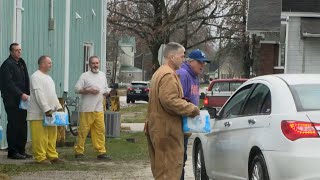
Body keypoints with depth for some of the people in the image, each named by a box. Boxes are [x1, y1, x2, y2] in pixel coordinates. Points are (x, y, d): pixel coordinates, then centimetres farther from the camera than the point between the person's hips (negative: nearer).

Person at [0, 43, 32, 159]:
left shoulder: (21, 63, 16)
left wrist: (27, 94, 5)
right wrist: (21, 94, -23)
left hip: (21, 100, 8)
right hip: (12, 101, -8)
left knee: (22, 125, 9)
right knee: (13, 126, -6)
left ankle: (21, 150, 16)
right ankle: (12, 151, -1)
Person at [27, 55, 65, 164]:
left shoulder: (48, 77, 19)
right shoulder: (36, 77, -10)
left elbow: (53, 94, 24)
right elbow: (39, 95, -17)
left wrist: (58, 107, 13)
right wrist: (46, 109, -21)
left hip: (50, 112, 9)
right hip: (38, 114, -9)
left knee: (52, 136, 10)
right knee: (40, 137, -6)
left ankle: (52, 156, 17)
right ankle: (40, 157, -2)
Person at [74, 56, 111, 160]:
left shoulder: (102, 75, 18)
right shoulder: (85, 76, -1)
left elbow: (106, 89, 27)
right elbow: (77, 89, -7)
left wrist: (106, 92, 4)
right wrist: (89, 90, -17)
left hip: (99, 109, 5)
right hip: (87, 109, -5)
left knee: (100, 131, 3)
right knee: (83, 131, -4)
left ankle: (101, 152, 6)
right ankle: (79, 152, 2)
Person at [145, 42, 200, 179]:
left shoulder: (159, 73, 20)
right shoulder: (169, 75, -15)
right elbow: (169, 101, -25)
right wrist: (191, 109, -15)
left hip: (156, 126, 11)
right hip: (166, 128, -11)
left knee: (160, 166, 15)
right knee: (170, 167, -9)